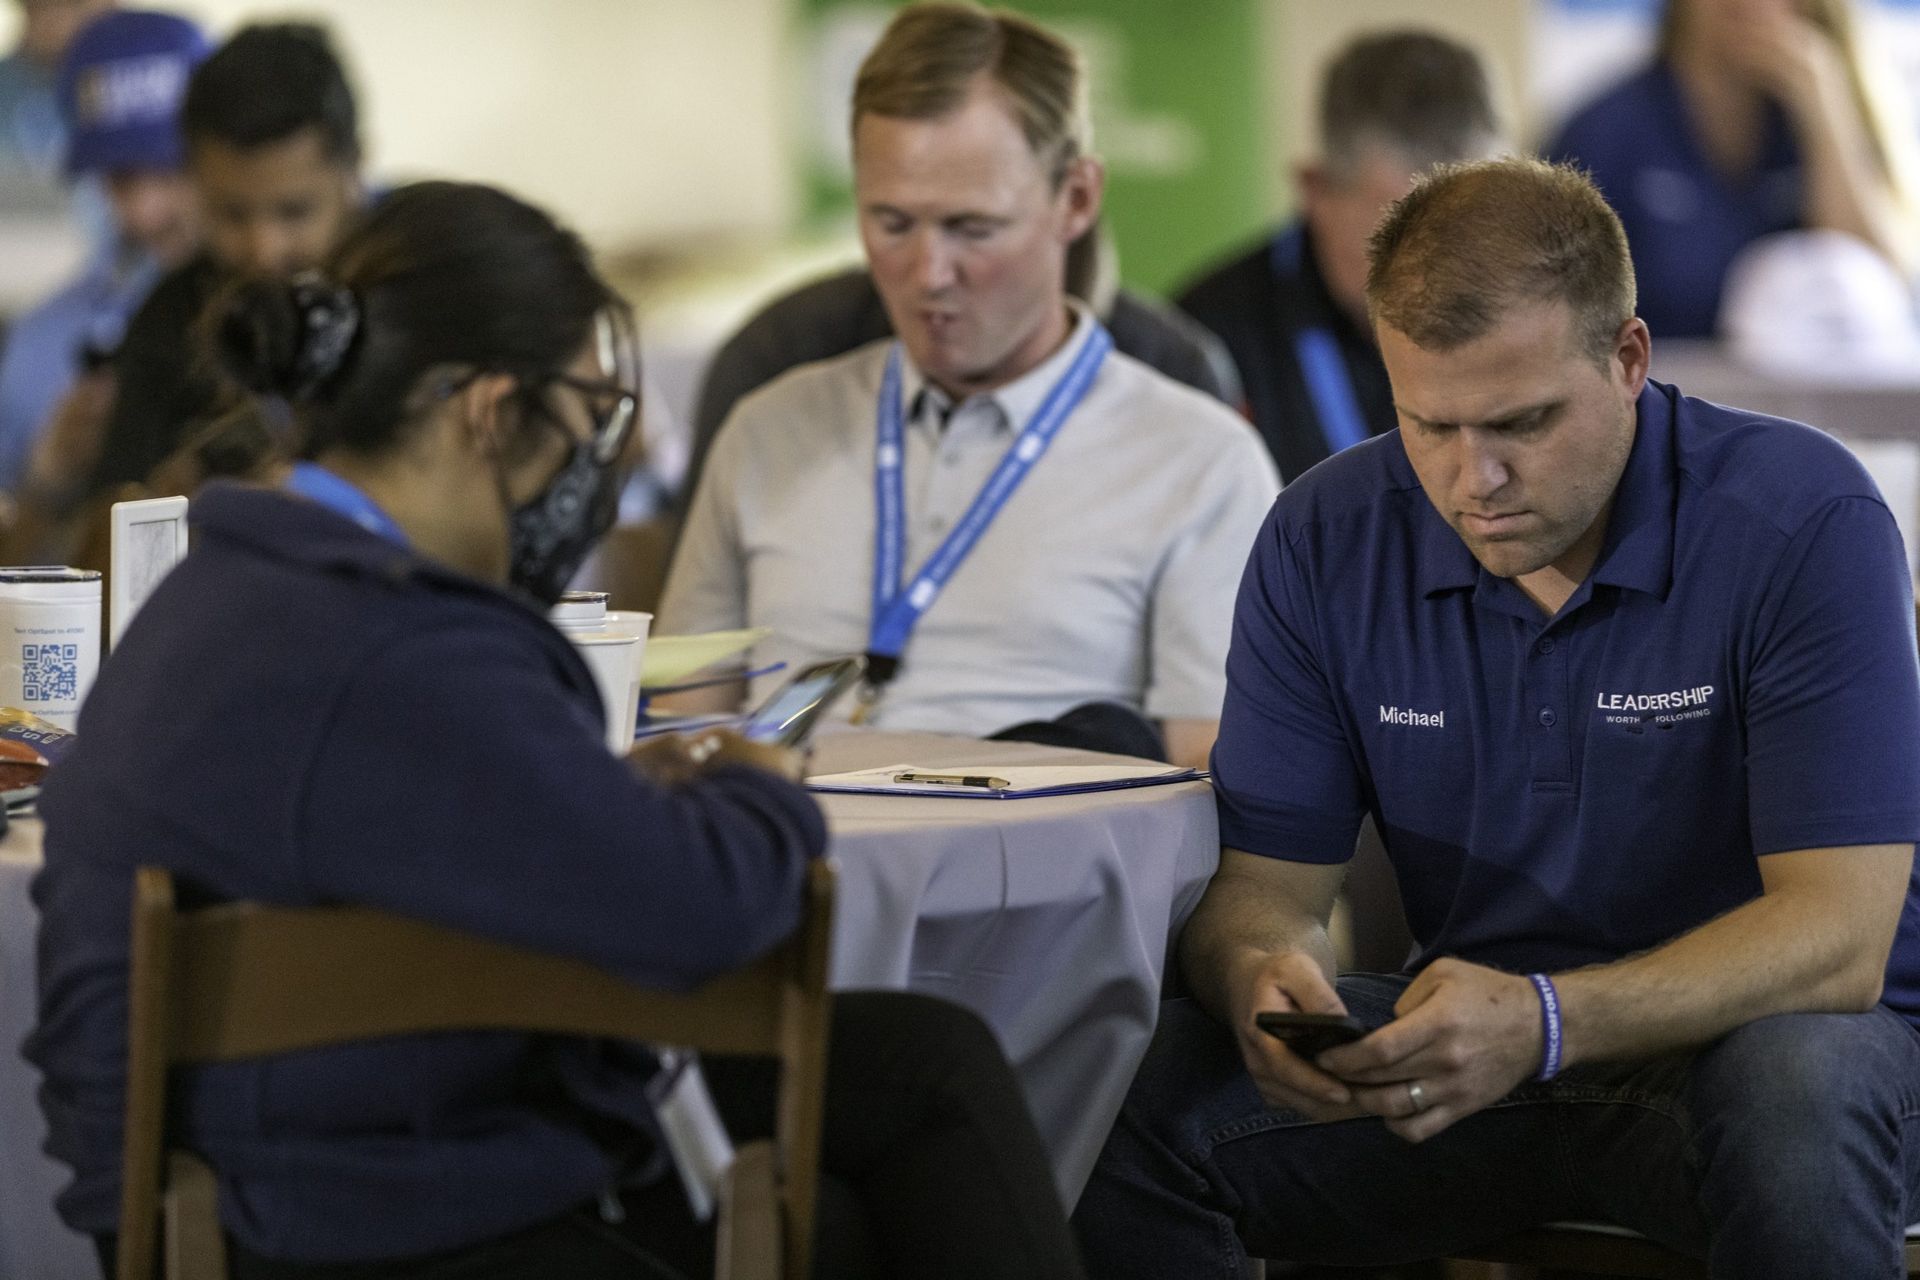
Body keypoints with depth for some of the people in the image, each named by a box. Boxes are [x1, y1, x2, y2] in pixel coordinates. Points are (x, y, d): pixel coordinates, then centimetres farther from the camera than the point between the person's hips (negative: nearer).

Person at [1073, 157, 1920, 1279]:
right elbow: (1268, 883, -2)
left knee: (1799, 1086, -39)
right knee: (1125, 1101, -22)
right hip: (1467, 1048, 3)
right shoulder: (1326, 541, -3)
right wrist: (1259, 978, -29)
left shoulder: (1804, 522, -17)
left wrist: (1545, 1021, -39)